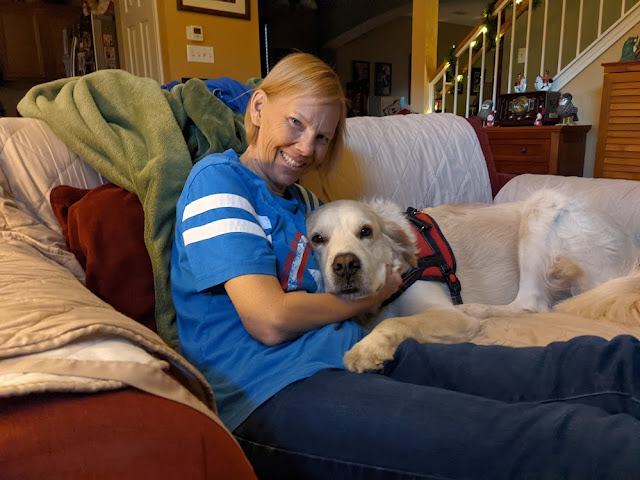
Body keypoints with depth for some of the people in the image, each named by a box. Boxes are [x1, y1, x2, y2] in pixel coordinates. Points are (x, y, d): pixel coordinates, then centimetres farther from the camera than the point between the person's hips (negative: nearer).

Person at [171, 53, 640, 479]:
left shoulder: (302, 201, 23)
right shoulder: (217, 178, -2)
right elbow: (270, 320, -14)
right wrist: (373, 293, 1)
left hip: (350, 352, 8)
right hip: (274, 391, -7)